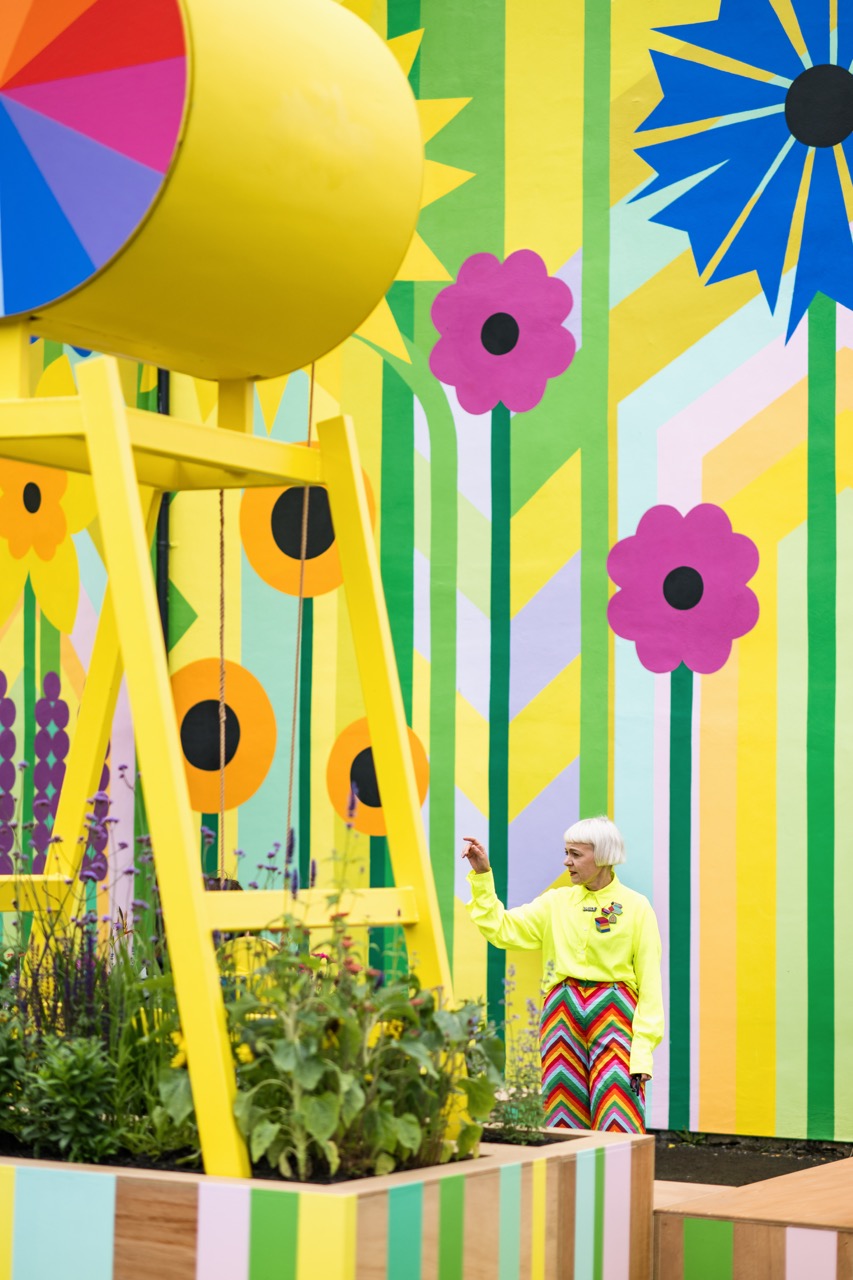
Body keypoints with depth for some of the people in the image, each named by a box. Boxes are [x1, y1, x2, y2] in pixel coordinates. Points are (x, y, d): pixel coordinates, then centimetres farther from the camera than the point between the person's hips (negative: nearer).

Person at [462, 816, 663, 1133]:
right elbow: (501, 928, 6)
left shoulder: (636, 907, -2)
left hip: (614, 1013, -4)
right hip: (563, 1012, 4)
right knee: (565, 1122, 4)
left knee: (617, 1122, -11)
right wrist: (482, 875, 2)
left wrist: (643, 1050, -9)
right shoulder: (556, 903, 9)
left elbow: (649, 985, -3)